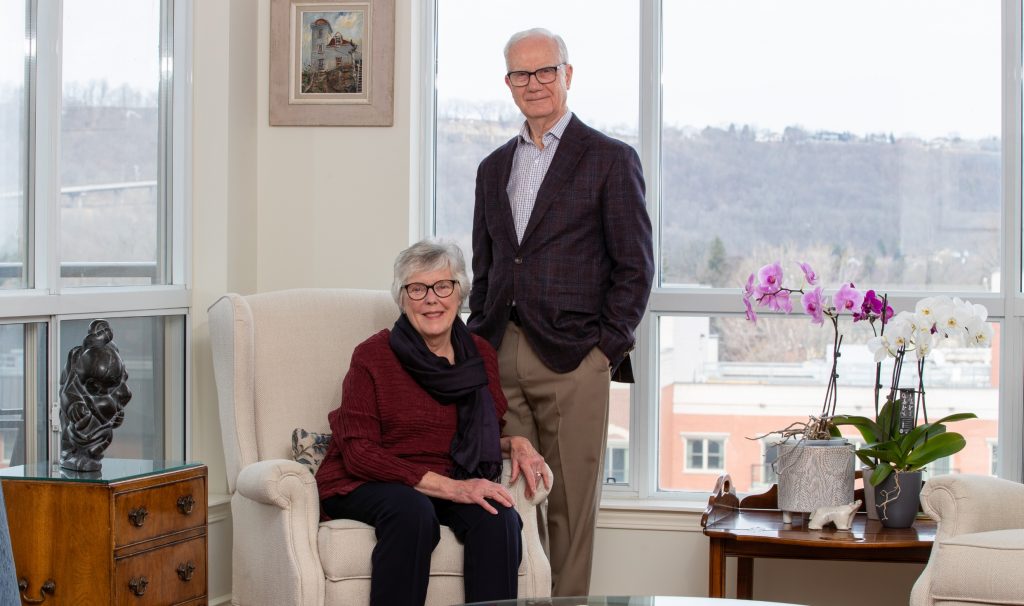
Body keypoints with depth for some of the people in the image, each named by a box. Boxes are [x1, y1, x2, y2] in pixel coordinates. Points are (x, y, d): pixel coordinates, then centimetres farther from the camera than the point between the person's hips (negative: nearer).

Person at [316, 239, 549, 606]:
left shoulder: (480, 356, 7)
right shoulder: (372, 356, -8)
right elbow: (358, 453, -14)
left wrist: (514, 444, -6)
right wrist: (449, 486, -23)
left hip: (447, 487, 4)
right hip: (365, 486, -4)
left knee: (498, 517, -28)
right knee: (413, 512, -37)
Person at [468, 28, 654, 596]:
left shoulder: (611, 160, 1)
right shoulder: (494, 167, 17)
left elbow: (635, 266, -1)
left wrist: (606, 349, -8)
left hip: (572, 358, -4)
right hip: (500, 358, 4)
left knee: (570, 506, 0)